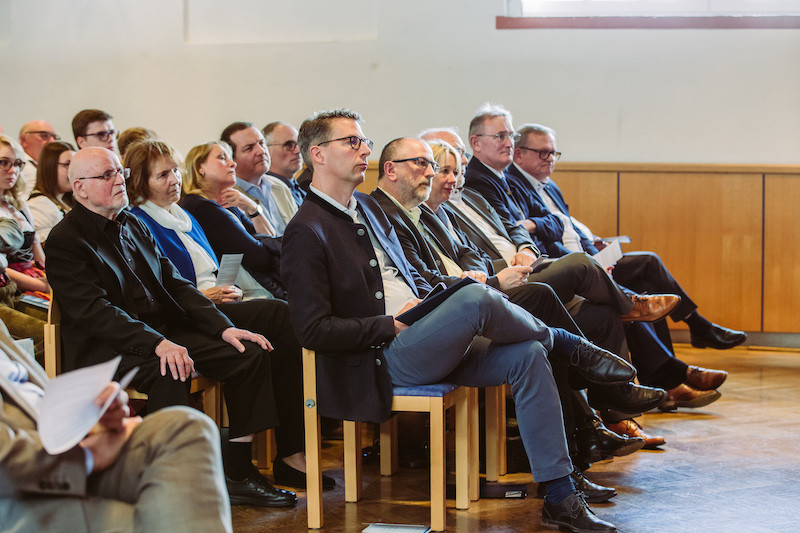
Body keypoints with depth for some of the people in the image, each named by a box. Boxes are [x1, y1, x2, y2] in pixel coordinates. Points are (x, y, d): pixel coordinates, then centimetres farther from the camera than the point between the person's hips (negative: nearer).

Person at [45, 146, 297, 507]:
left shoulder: (133, 226, 17)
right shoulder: (64, 241, -7)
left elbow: (176, 285, 16)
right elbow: (95, 311, -19)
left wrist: (224, 327, 1)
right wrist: (157, 343, -31)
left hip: (163, 334, 8)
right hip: (104, 348, -8)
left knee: (250, 353, -8)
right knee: (170, 371, -37)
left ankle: (237, 474, -6)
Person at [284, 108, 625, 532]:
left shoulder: (368, 208, 19)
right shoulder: (306, 232, -9)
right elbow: (313, 330, -15)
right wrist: (392, 324, -14)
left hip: (421, 344, 9)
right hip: (381, 360, -9)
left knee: (526, 357, -12)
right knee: (477, 298, -29)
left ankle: (559, 497, -12)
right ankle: (567, 344, 1)